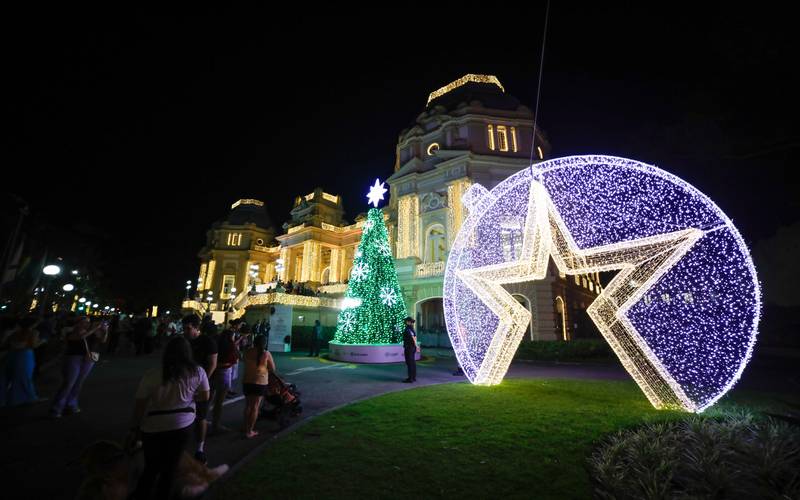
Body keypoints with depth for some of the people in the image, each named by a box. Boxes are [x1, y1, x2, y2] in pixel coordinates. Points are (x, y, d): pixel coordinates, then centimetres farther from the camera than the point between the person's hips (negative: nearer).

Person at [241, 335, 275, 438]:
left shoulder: (247, 352, -5)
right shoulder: (266, 354, -14)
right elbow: (273, 369, -6)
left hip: (247, 382, 4)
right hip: (260, 383, -3)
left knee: (248, 405, 20)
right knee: (255, 407, 7)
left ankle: (246, 427, 30)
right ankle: (249, 431, 12)